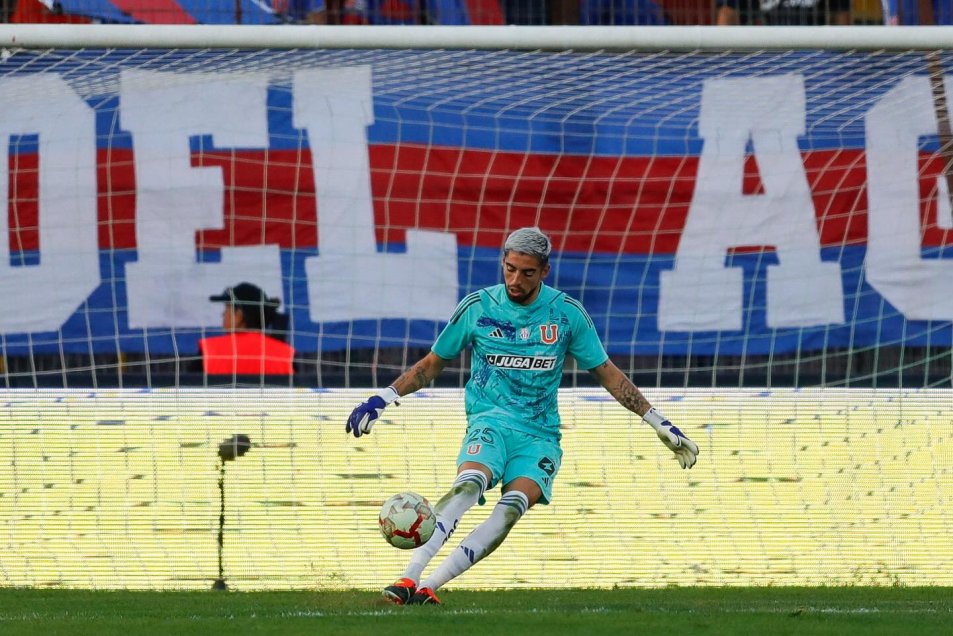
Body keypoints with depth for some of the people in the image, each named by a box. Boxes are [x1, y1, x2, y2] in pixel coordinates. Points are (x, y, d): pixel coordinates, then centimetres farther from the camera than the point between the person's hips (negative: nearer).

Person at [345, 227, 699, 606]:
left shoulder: (567, 313, 4)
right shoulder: (477, 308, 3)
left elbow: (607, 373, 12)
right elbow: (432, 364, 14)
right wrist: (383, 399, 4)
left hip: (540, 434, 1)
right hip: (490, 419, -1)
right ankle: (409, 578, -43)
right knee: (470, 482, -34)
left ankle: (428, 587, -36)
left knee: (513, 507, -29)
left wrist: (658, 424, 9)